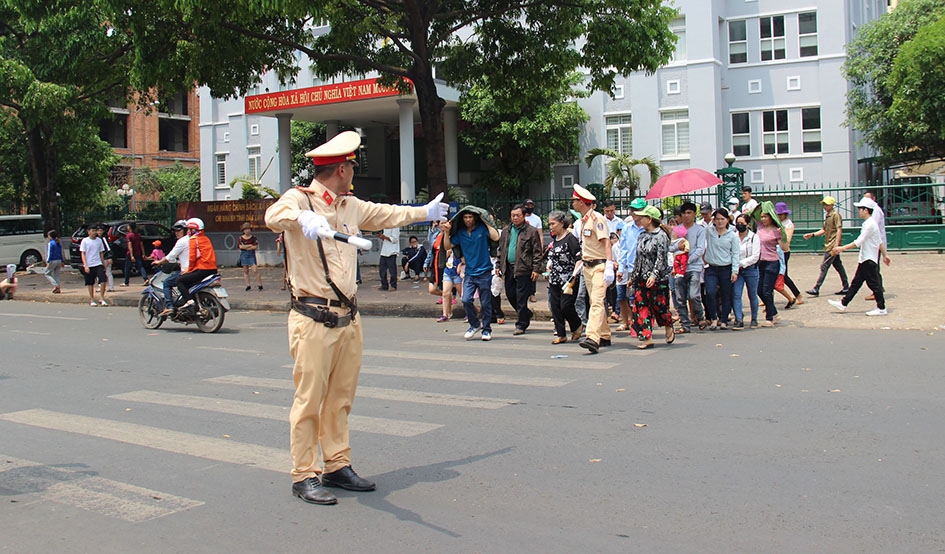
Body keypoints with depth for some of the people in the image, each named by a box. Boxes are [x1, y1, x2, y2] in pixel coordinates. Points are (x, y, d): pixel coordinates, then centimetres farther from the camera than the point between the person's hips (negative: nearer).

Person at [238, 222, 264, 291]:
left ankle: (259, 284, -3)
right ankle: (248, 285, 9)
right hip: (244, 255, 2)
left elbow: (256, 247, -7)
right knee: (245, 270, 4)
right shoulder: (241, 238, 4)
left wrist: (246, 247, -8)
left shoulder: (253, 237, 2)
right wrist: (250, 245, -8)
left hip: (251, 255, -2)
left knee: (255, 270, -11)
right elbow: (241, 246, -9)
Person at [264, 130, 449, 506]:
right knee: (309, 399, -4)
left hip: (348, 317, 7)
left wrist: (425, 212, 47)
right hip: (313, 319, -7)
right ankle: (304, 477, 5)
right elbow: (274, 215, -29)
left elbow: (386, 214, 34)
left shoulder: (351, 206, 17)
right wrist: (304, 219, -50)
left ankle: (337, 467, 22)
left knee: (341, 398, 12)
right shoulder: (300, 199, -6)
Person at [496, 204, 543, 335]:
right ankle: (526, 313, 33)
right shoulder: (505, 231, 14)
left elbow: (537, 252, -5)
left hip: (523, 269, -6)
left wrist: (536, 269, -11)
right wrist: (498, 265, 12)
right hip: (509, 269, 6)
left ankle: (521, 325, 6)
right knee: (510, 294, 11)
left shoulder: (532, 231, -3)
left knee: (521, 298, -3)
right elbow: (501, 249, 20)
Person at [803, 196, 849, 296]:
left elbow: (839, 230, -17)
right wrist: (812, 235, 10)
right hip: (828, 246, 10)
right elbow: (824, 230, 22)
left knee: (824, 266, -11)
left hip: (832, 246, -10)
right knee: (838, 266, 13)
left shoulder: (835, 215, -11)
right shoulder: (827, 216, 17)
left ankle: (816, 289, -12)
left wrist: (836, 245, -23)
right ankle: (846, 287, 20)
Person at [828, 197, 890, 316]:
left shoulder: (870, 224, -18)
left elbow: (859, 242, -24)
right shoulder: (869, 223, 13)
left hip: (869, 259, -10)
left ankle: (881, 308, 4)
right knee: (856, 282, 12)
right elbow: (880, 241, 19)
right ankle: (843, 304, 16)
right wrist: (885, 255, 24)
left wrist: (842, 248, -23)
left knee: (873, 283, -3)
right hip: (864, 259, 10)